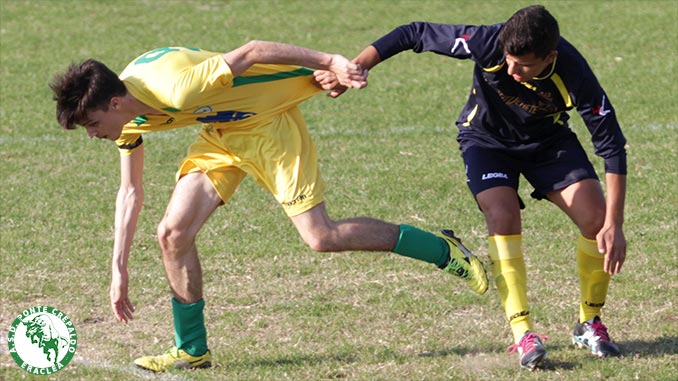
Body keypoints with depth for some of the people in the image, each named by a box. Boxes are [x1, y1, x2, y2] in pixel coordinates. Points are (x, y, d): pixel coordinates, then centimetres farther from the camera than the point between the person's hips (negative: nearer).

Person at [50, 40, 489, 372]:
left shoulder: (174, 89, -35)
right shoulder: (128, 116, -7)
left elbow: (251, 51, -30)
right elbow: (130, 191, 6)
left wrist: (330, 61, -27)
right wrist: (119, 268, 4)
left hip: (268, 118, -8)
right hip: (222, 134, 8)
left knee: (321, 237, -14)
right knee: (173, 234, -6)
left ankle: (443, 249, 0)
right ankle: (191, 350, 8)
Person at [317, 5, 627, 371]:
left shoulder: (573, 75, -33)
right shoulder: (487, 43, -35)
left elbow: (612, 146, -27)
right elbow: (413, 34, -24)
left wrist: (614, 226, -32)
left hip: (549, 141, 1)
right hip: (487, 139, -1)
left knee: (597, 218, -15)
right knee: (502, 215, -27)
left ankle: (589, 324, 6)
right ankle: (522, 333, -26)